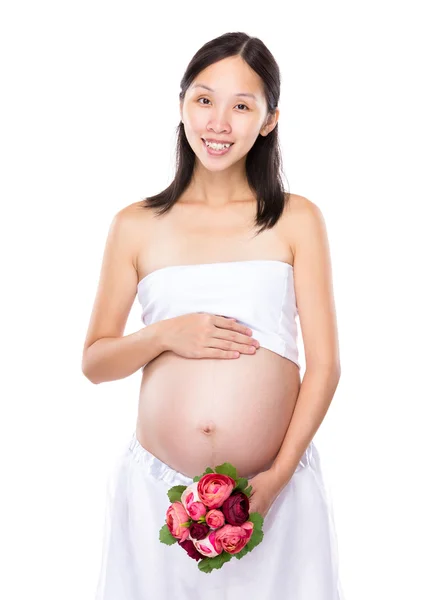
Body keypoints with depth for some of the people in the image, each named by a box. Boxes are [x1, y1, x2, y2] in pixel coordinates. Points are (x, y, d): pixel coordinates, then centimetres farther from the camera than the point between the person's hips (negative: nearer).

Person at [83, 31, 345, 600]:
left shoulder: (297, 221, 1)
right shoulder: (136, 226, 3)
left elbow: (325, 363, -2)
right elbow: (94, 361, 7)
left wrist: (277, 477, -11)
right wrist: (165, 334, -11)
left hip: (275, 487, 0)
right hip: (157, 488, 1)